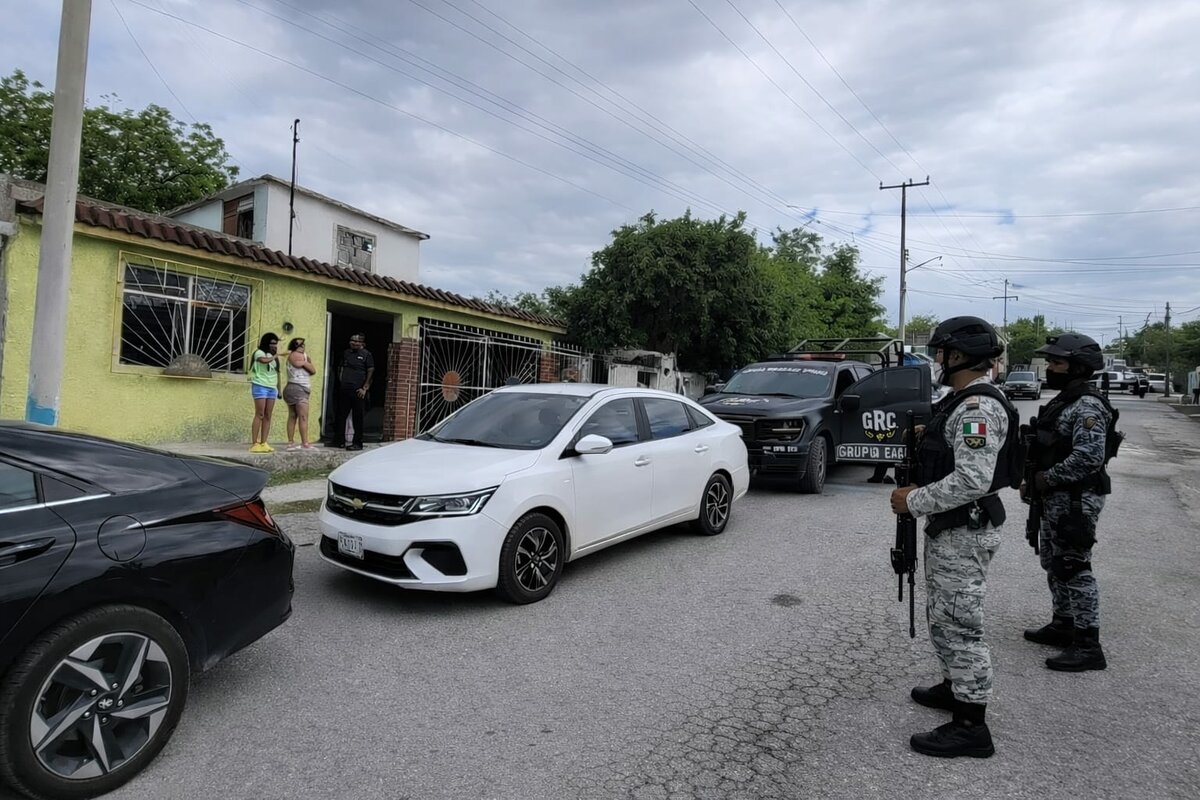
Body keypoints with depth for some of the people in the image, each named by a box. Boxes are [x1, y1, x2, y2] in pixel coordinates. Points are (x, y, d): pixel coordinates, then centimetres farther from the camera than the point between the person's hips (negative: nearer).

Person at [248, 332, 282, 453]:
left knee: (268, 416, 2)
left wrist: (279, 389, 16)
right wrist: (275, 356, -9)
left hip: (272, 388, 7)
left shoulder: (274, 357, 20)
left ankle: (263, 443, 2)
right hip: (260, 386, -7)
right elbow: (264, 360, -26)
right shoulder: (259, 353, -1)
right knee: (260, 415, -11)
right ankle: (254, 444, -10)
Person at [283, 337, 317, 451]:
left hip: (292, 389, 10)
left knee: (292, 416, 7)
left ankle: (291, 443, 5)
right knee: (303, 417, -14)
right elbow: (313, 371, -5)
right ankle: (305, 443, -19)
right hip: (298, 389, -10)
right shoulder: (298, 355, -7)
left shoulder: (291, 356, 22)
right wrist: (308, 358, 9)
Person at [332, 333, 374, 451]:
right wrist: (340, 381, 9)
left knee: (357, 418, -2)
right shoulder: (346, 353, 16)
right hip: (344, 390, 6)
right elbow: (341, 368, 24)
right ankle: (339, 440, 20)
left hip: (358, 391, -6)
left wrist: (364, 388, -13)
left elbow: (371, 372, -7)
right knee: (341, 415, 9)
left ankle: (357, 443, 4)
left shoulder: (366, 355, -2)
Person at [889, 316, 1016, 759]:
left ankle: (971, 726, 11)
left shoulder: (979, 407, -22)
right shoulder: (965, 401, 11)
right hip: (951, 527, 11)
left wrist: (914, 501, -20)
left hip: (965, 532, -11)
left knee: (959, 623, -1)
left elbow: (972, 481, -29)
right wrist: (920, 490, 7)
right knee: (944, 617, 23)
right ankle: (956, 687, 40)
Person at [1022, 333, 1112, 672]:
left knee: (1074, 569, -5)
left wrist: (1046, 479, -18)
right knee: (1054, 564, 18)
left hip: (1076, 501, -10)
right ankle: (1063, 625, 31)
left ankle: (1088, 646, 3)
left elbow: (1089, 458, -26)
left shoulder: (1087, 407, -17)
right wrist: (1035, 481, 10)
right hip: (1055, 499, 10)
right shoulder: (1063, 401, 14)